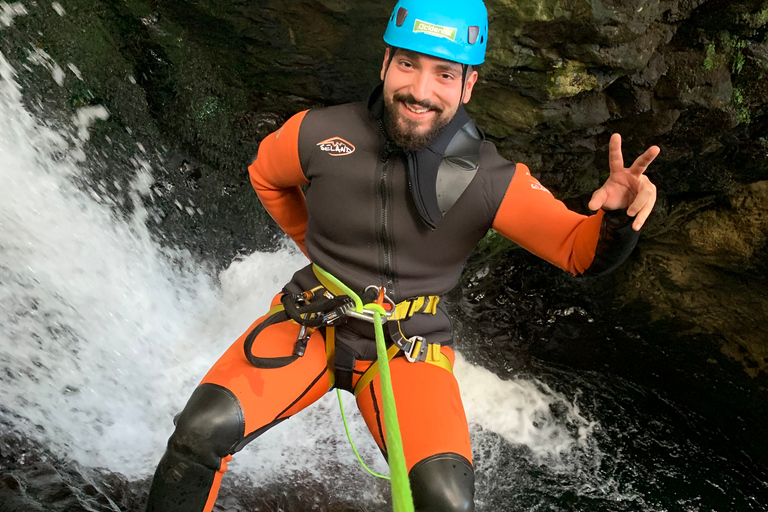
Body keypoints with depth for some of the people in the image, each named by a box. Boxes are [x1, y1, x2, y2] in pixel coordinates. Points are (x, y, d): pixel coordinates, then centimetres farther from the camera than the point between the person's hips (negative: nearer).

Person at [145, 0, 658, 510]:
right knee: (205, 427, -19)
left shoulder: (490, 180, -14)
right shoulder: (318, 134, -11)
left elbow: (582, 249, -11)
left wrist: (616, 216, -33)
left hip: (409, 346, 0)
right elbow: (266, 177, 11)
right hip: (312, 320, 1)